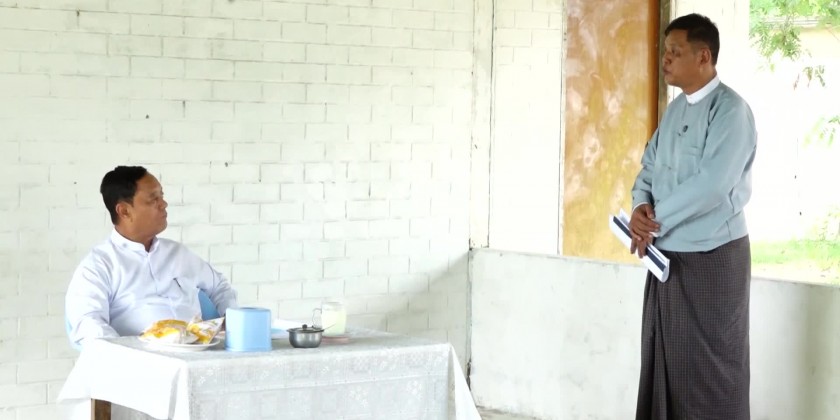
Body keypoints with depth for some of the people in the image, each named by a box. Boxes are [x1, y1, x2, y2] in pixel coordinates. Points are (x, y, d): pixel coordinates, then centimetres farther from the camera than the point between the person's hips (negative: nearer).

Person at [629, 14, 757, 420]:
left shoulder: (730, 110, -15)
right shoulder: (675, 109, 11)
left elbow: (711, 185, -24)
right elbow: (649, 167, 15)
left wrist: (654, 220, -14)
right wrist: (641, 207, -7)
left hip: (711, 256, -8)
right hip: (668, 253, 8)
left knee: (709, 366, -1)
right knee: (663, 358, 12)